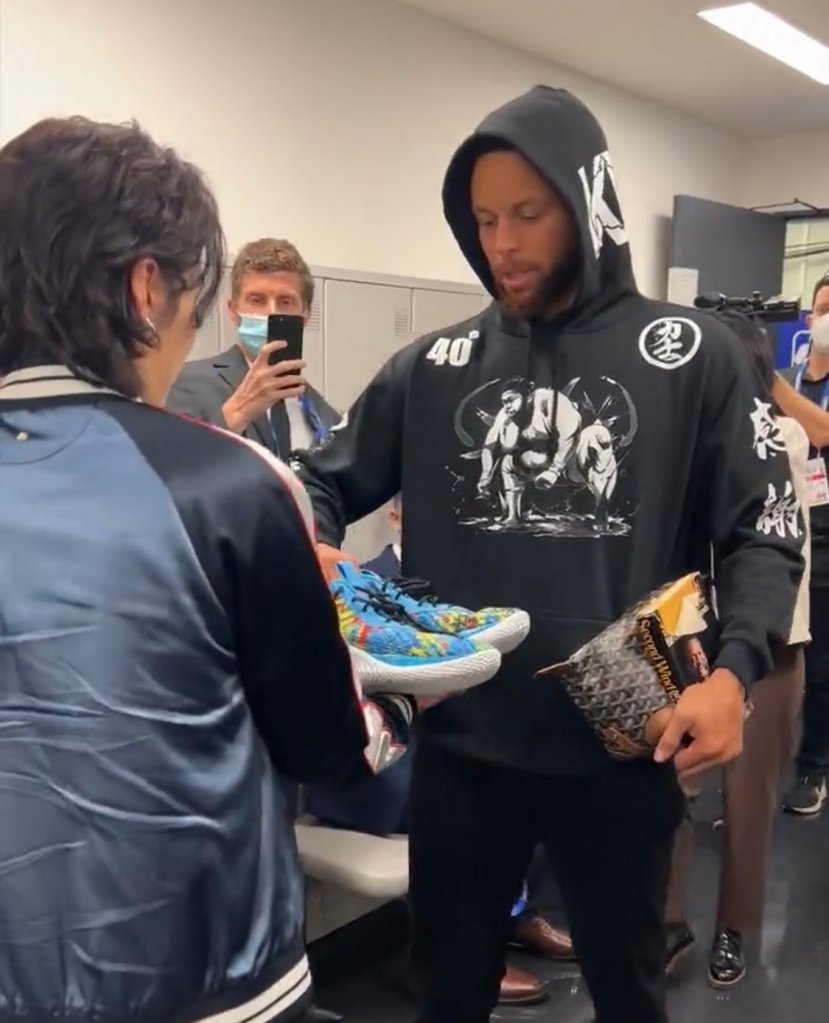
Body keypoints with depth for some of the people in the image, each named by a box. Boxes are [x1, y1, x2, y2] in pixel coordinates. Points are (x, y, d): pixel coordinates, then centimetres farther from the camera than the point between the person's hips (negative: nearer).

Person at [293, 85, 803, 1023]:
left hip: (622, 746, -1)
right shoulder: (435, 366, 3)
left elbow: (765, 532, -3)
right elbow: (324, 484, 9)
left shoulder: (692, 356, -3)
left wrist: (734, 670, -20)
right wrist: (306, 548, -14)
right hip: (460, 743, 2)